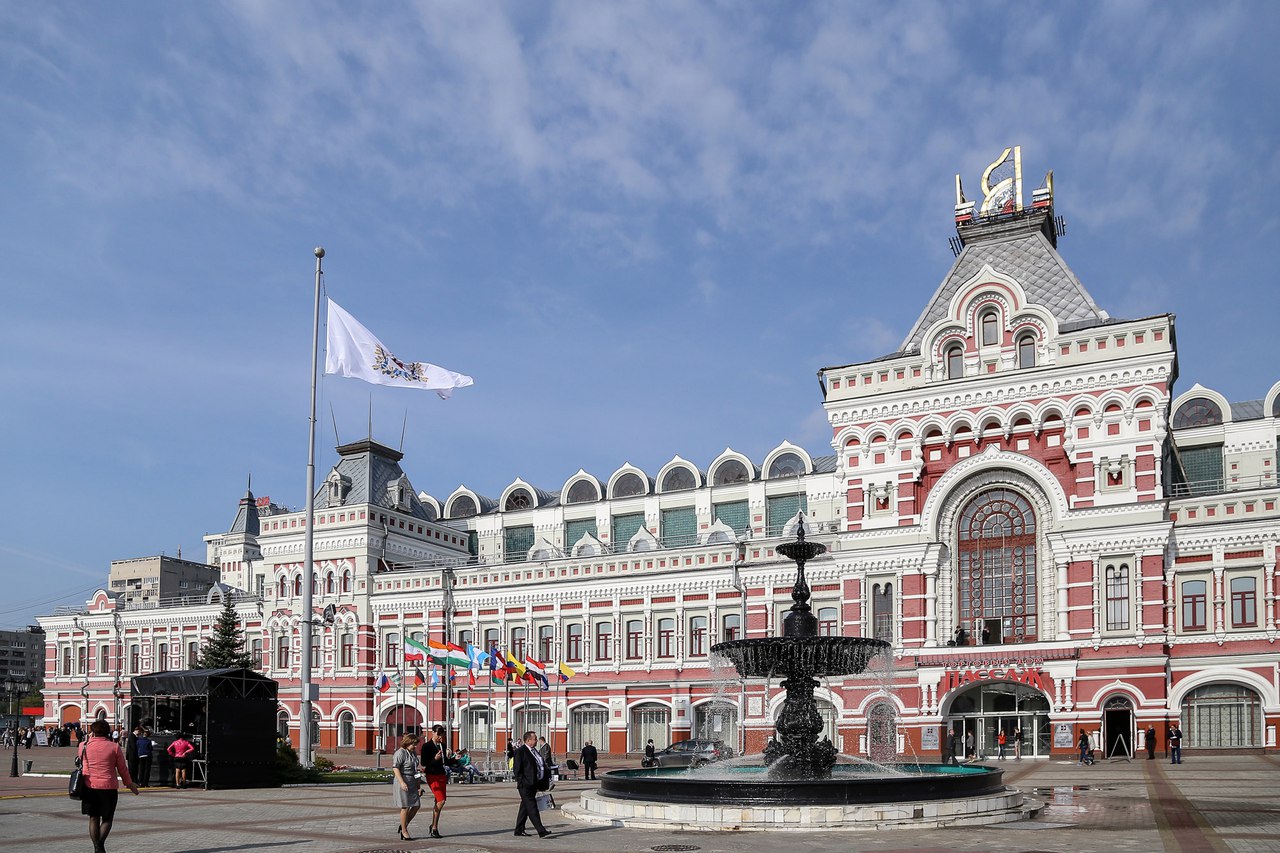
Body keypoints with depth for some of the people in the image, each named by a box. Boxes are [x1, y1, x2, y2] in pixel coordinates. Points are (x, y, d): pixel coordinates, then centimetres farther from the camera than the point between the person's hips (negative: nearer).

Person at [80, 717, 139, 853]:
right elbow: (122, 768, 1)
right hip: (109, 787, -2)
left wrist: (91, 737, 23)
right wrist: (130, 784, 15)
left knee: (94, 818, 12)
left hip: (90, 787, 2)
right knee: (107, 819, 9)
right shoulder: (114, 747, -5)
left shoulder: (84, 746, -1)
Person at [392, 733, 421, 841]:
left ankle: (403, 825, 19)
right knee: (405, 807, -3)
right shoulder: (400, 753, -12)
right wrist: (402, 782, -25)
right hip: (402, 781, -9)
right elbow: (395, 768, -18)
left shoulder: (413, 753, 14)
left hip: (412, 782, 9)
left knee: (416, 805, 5)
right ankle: (404, 832, 7)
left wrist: (418, 783, 23)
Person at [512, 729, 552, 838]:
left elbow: (541, 766, 24)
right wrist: (522, 782, -17)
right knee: (532, 808, -10)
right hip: (526, 785, -9)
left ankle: (519, 830, 22)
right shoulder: (520, 751, -11)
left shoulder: (534, 751, 17)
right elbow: (516, 769, -13)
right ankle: (541, 831, -14)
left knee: (525, 807, 15)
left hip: (534, 784, 9)